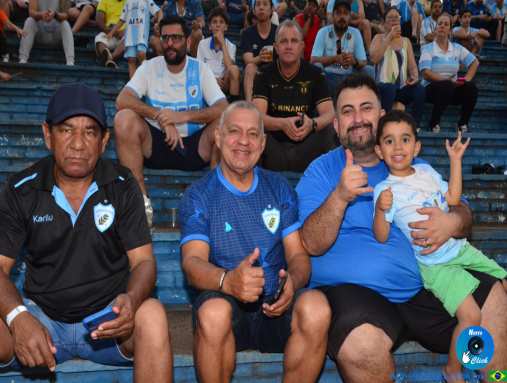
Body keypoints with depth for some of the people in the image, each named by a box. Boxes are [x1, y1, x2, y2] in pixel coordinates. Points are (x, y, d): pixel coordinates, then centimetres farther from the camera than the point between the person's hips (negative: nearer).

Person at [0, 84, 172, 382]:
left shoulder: (122, 186, -2)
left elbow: (143, 261, -4)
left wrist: (131, 300, -28)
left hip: (108, 320, 0)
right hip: (43, 318, 0)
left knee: (152, 314, -32)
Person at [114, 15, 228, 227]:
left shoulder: (201, 69, 2)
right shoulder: (149, 67, 2)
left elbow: (224, 109, -12)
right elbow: (122, 100, -13)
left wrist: (183, 116, -25)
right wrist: (160, 117, -25)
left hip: (195, 146, 0)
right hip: (155, 144, 1)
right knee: (124, 119, -27)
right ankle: (141, 200, -23)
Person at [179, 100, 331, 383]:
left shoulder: (279, 188, 11)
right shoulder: (198, 196, 3)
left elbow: (298, 255, 5)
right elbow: (192, 262, -10)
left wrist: (293, 281, -21)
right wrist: (228, 281, -34)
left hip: (277, 306, 2)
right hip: (226, 300, -2)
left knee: (316, 306, -30)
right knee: (214, 312, -36)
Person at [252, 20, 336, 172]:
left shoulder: (315, 74, 2)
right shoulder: (264, 74, 0)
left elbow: (329, 113, -9)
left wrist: (312, 124, -34)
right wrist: (283, 124, -34)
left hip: (305, 145, 1)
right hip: (274, 144, -1)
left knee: (329, 130, -26)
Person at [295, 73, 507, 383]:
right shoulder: (321, 171, 1)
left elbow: (463, 212, 13)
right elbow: (312, 245, -10)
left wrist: (453, 223, -11)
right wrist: (339, 197, -26)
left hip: (425, 284, 5)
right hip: (351, 289, -4)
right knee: (361, 348, -33)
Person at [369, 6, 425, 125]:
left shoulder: (406, 41, 18)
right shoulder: (379, 38, 8)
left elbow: (412, 65, 12)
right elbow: (374, 59, -11)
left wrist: (415, 76, -11)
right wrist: (389, 37, -10)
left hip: (402, 88, 3)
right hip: (384, 86, -3)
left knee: (419, 89, -28)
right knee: (390, 88, -38)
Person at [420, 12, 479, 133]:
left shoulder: (457, 48, 11)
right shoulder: (427, 48, -2)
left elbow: (475, 62, 15)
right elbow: (426, 74, -13)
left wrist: (467, 79, -3)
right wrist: (449, 80, -19)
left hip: (452, 88, 4)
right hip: (432, 87, -4)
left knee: (471, 87, -24)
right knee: (446, 86, -36)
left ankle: (463, 124, -8)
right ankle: (434, 123, -20)